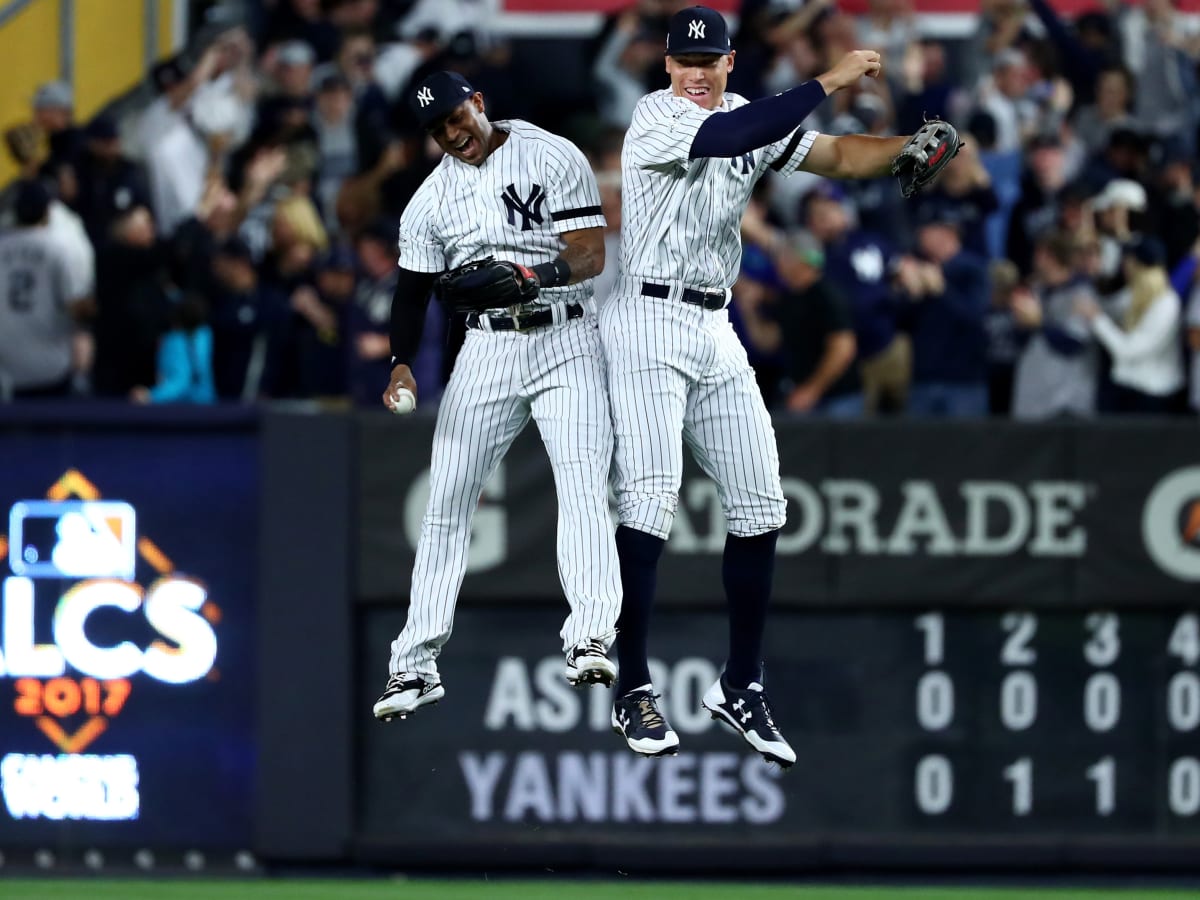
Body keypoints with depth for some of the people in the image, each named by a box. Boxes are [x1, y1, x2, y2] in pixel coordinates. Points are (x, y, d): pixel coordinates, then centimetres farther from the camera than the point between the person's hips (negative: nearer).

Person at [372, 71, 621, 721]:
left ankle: (590, 640, -30)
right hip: (487, 348, 4)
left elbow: (591, 256, -13)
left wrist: (536, 276, -33)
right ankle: (415, 666, 7)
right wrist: (401, 364, -5)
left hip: (566, 343, -4)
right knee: (447, 502, 1)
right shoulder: (432, 199, 6)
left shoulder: (553, 157, -7)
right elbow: (414, 289, 11)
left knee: (583, 483, -20)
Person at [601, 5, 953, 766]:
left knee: (761, 507, 4)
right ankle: (634, 692, -11)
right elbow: (729, 138, -28)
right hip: (648, 324, -7)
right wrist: (829, 83, -28)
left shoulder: (751, 119, 12)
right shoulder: (657, 116, -10)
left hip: (716, 333, 7)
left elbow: (836, 157, 8)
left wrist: (911, 147, -11)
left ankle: (743, 688, 14)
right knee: (650, 500, -15)